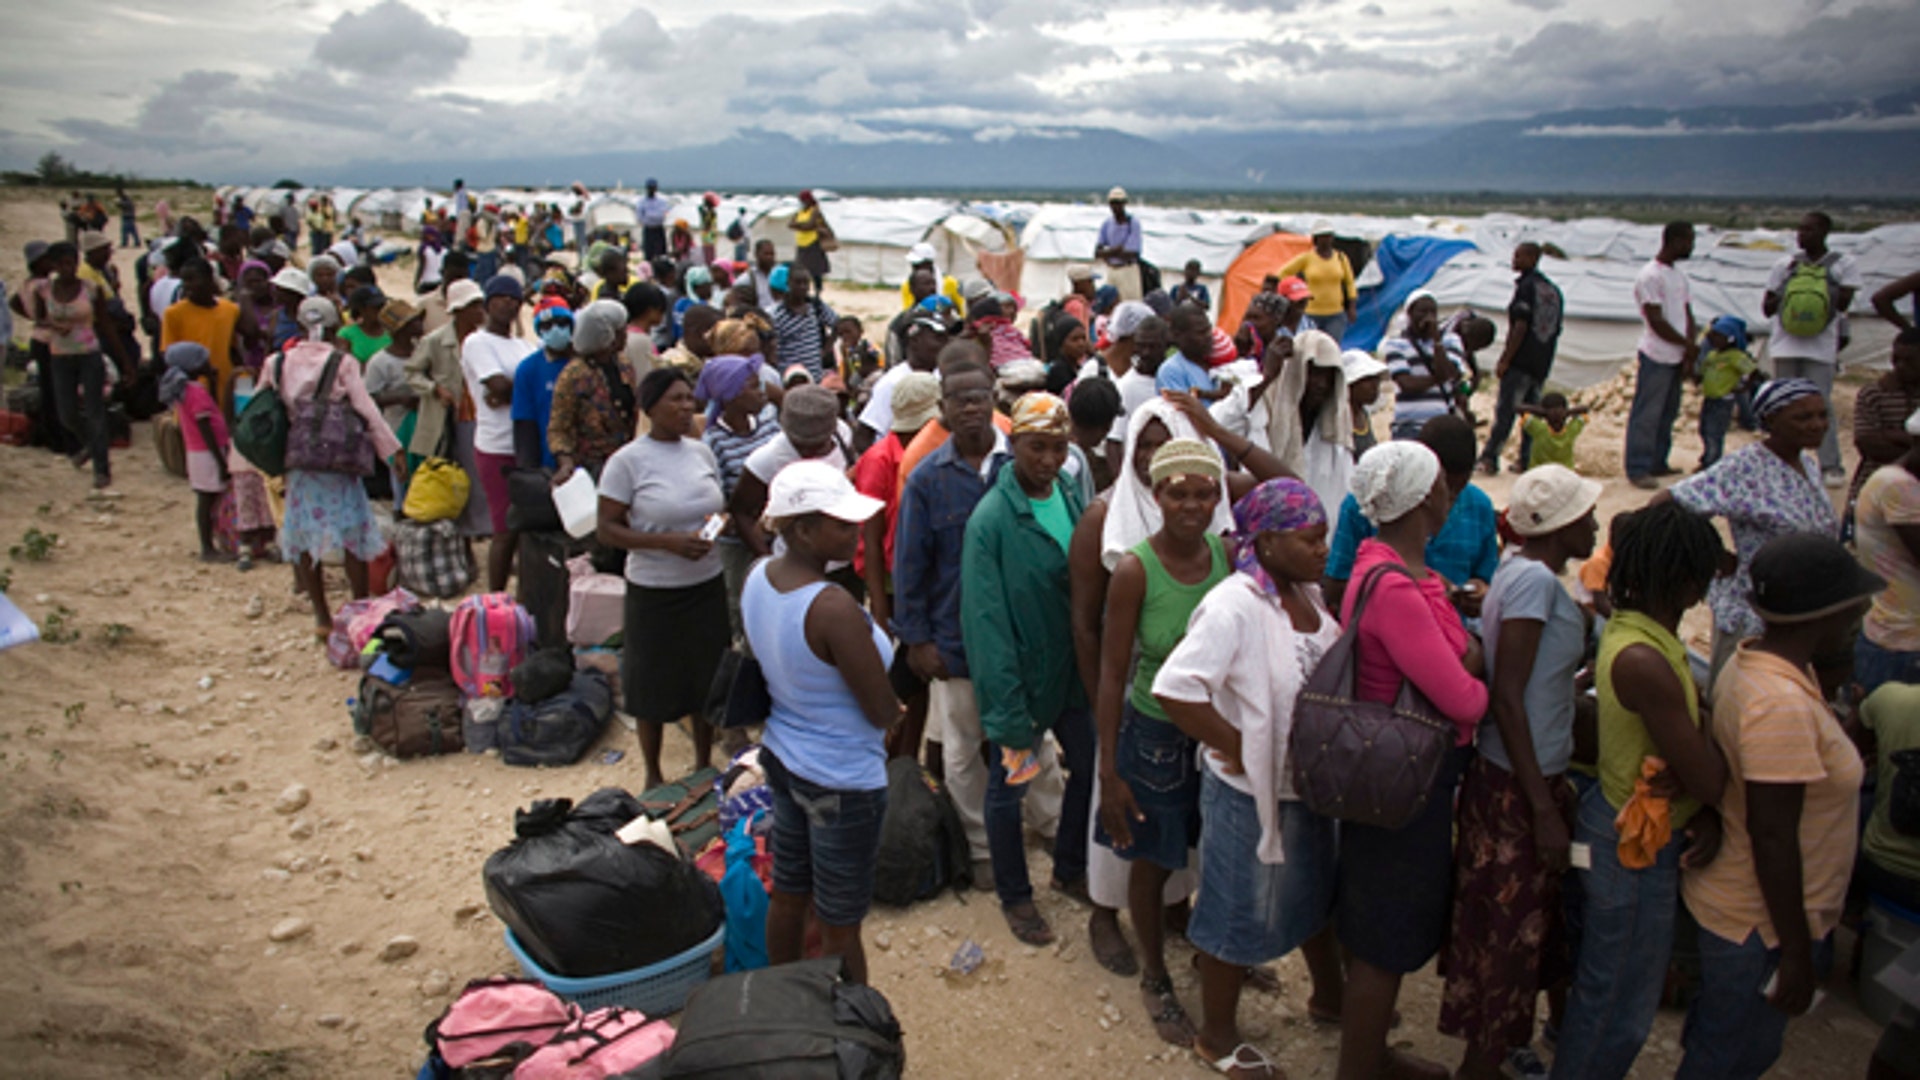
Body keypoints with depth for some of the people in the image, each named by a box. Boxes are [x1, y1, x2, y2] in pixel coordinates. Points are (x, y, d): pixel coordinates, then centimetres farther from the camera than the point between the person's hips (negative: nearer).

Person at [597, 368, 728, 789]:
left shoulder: (701, 451, 4)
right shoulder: (627, 461, -11)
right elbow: (608, 530, -12)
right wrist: (669, 541, -23)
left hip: (708, 585, 5)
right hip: (654, 592, -4)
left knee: (707, 676, 15)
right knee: (656, 685, 9)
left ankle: (704, 764, 35)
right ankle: (653, 775, 29)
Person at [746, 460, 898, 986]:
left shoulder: (757, 579, -6)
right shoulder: (834, 609, -31)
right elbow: (884, 712, -21)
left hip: (781, 757, 8)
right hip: (842, 779, -8)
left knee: (787, 896, 25)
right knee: (840, 927, 11)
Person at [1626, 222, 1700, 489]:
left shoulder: (1679, 276, 15)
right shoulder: (1650, 276, -12)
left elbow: (1688, 317, 13)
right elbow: (1656, 322, -16)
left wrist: (1689, 355, 1)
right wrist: (1688, 345, -7)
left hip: (1677, 357, 8)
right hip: (1656, 357, -8)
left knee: (1668, 414, 13)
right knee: (1646, 415, -6)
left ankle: (1658, 463, 21)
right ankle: (1637, 469, -2)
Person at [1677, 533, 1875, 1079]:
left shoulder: (1752, 662, -1)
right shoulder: (1783, 704, -30)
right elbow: (1772, 838, -28)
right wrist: (1797, 952, -20)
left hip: (1734, 904, 9)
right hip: (1760, 923, -9)